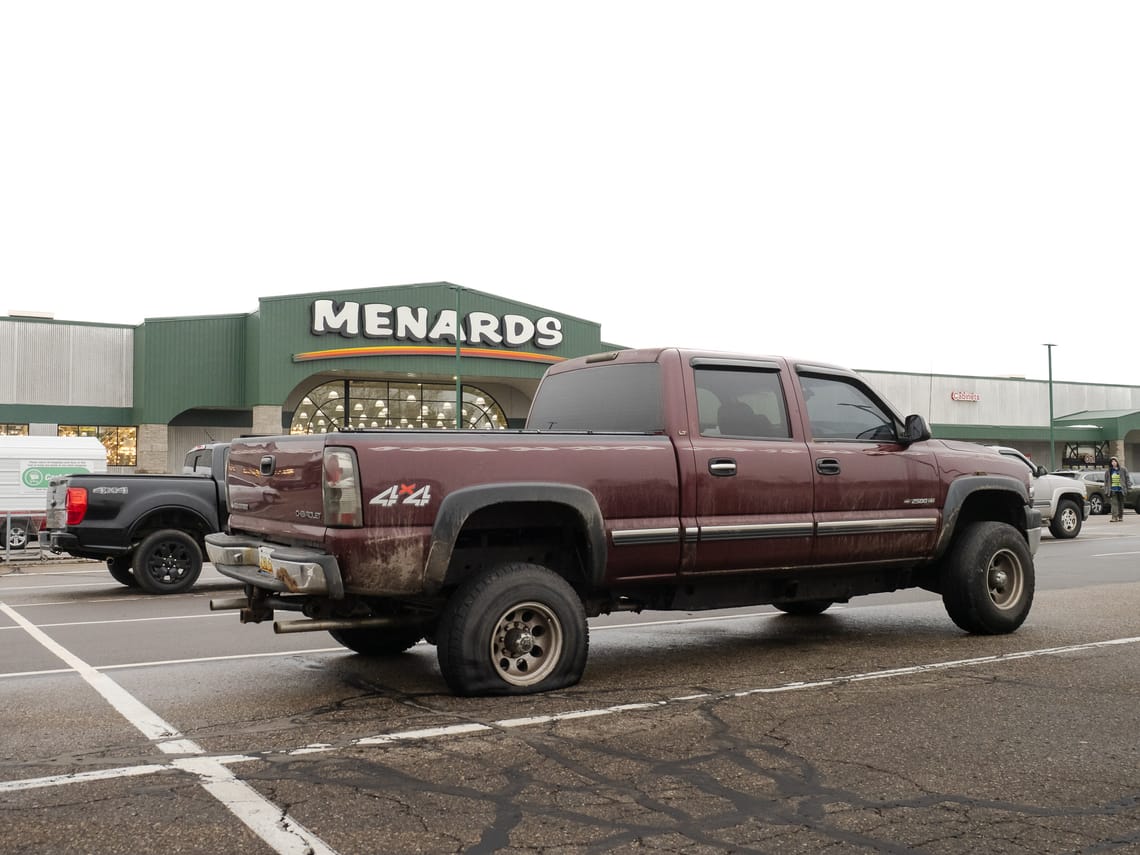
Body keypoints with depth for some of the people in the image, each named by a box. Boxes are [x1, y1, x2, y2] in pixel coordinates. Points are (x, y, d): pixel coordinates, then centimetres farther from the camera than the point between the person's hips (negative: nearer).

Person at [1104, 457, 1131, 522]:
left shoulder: (1123, 470, 4)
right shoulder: (1108, 471, 6)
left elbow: (1127, 479, 5)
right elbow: (1106, 481, 9)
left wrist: (1128, 486, -4)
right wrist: (1106, 489, 4)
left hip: (1120, 489, 0)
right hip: (1113, 490, 0)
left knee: (1121, 503, 10)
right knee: (1114, 503, -10)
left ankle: (1120, 516, 22)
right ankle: (1115, 517, -15)